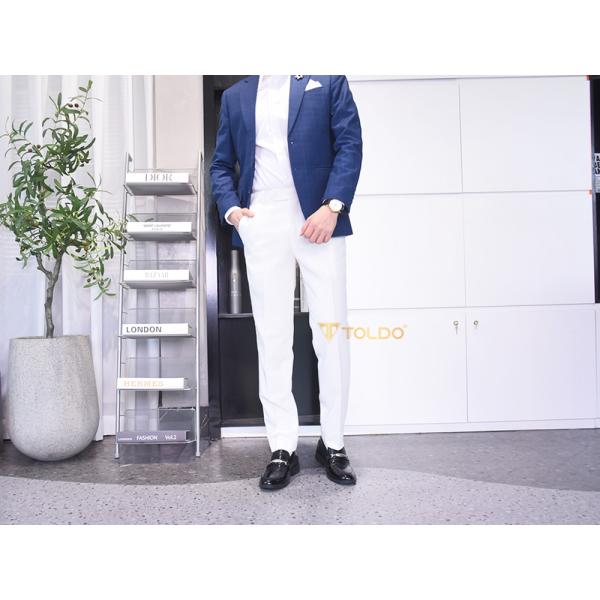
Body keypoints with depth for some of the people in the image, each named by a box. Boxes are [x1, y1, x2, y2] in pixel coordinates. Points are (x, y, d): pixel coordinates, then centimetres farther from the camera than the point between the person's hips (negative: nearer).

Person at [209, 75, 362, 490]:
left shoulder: (328, 80, 13)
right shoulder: (235, 96, 21)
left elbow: (350, 143, 2)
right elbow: (221, 165, 21)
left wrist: (332, 206, -11)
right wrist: (230, 207, 2)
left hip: (318, 219, -2)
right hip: (261, 224, 2)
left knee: (332, 333, -1)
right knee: (272, 339, 1)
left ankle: (333, 444, 13)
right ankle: (283, 449, 9)